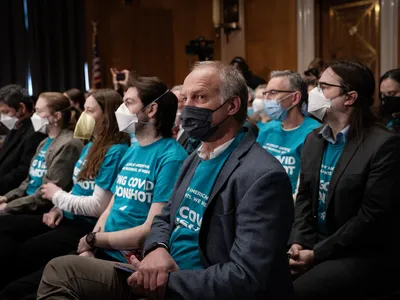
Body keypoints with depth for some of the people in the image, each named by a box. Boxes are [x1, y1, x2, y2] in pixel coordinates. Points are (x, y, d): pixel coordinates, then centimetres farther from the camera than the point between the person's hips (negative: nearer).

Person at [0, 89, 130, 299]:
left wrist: (57, 195, -9)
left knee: (24, 251, -19)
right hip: (69, 217, 9)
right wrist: (58, 209, 0)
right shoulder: (90, 146, 12)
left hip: (89, 226, -9)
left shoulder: (116, 152, -18)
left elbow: (98, 206, -22)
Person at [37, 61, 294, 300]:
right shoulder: (195, 160, 11)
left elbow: (245, 279, -25)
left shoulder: (264, 176, -20)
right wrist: (157, 249, -7)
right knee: (61, 269, -1)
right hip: (164, 276, 8)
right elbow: (165, 218, 17)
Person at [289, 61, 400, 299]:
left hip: (363, 256, -6)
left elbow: (372, 217, -18)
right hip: (313, 246, 6)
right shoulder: (313, 140, 10)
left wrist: (317, 254, -17)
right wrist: (298, 242, -6)